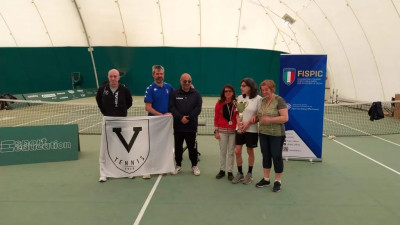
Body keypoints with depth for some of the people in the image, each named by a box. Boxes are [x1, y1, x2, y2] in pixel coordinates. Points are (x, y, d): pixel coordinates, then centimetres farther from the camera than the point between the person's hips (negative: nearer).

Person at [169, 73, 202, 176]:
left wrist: (189, 118, -13)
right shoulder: (174, 93, 3)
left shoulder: (196, 94, 3)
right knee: (178, 146, 12)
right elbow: (172, 107, -5)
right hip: (178, 126, 1)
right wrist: (181, 117, -15)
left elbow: (198, 108, -5)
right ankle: (178, 165, 28)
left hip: (191, 126, -1)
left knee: (192, 147, 7)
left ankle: (194, 165, 23)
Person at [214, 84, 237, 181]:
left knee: (231, 152, 7)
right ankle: (222, 170, 22)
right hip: (222, 131, 1)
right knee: (222, 151, 10)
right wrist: (216, 131, -2)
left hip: (233, 131, 0)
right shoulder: (219, 103, 0)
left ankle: (230, 171, 17)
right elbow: (216, 118, 1)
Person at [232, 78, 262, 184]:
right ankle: (240, 173, 20)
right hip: (240, 129, 5)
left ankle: (249, 174, 24)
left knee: (250, 151, 8)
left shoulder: (258, 98, -9)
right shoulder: (240, 98, 6)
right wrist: (238, 122, -7)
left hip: (252, 130, -4)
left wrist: (248, 124, -16)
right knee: (237, 151, 4)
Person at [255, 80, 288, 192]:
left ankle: (277, 181, 19)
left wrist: (270, 119, -24)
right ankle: (266, 179, 27)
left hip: (276, 135, -6)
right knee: (266, 156, 14)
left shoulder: (279, 100, -12)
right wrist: (257, 118, 0)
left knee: (276, 156, 5)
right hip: (263, 133, 6)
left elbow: (285, 118, -18)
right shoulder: (262, 101, 9)